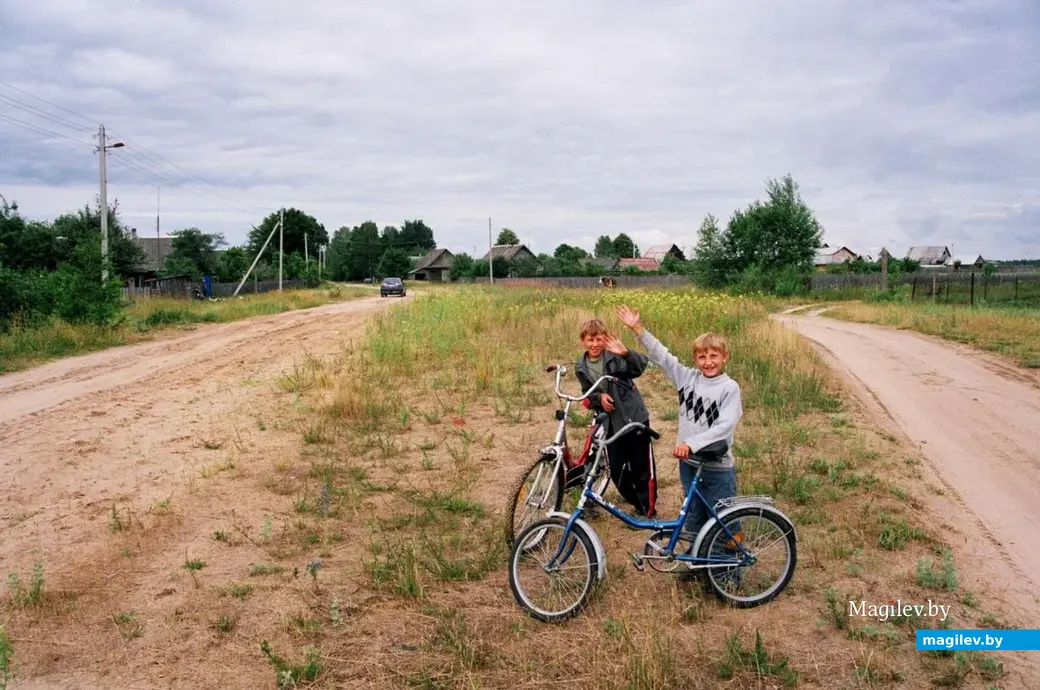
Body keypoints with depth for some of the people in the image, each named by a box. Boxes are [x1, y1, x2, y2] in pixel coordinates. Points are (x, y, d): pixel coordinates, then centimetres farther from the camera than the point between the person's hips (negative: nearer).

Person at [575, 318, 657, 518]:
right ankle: (638, 505, 31)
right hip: (611, 422, 4)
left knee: (642, 467, 1)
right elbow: (588, 395, 8)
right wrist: (599, 397, -15)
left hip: (635, 417, -4)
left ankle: (648, 511, 16)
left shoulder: (615, 356, -16)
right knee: (616, 470, 10)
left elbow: (641, 366, -32)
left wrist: (626, 353, -51)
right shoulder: (581, 367, -1)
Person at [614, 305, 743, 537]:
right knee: (693, 518, 20)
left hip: (718, 468, -5)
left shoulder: (730, 387, -13)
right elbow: (662, 356, -1)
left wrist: (691, 443, -32)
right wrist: (638, 328, -8)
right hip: (689, 463, 5)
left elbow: (725, 426, -23)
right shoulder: (688, 378, 0)